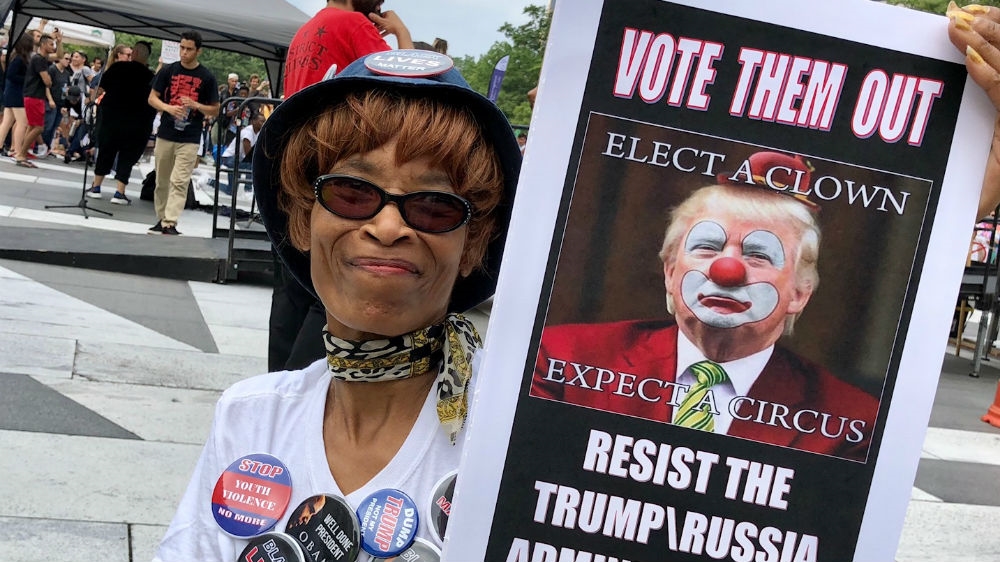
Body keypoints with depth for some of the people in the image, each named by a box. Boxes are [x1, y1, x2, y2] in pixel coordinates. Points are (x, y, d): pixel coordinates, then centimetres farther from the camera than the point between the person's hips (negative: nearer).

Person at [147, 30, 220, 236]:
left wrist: (195, 105, -15)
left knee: (179, 182, -10)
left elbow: (215, 110, 4)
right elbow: (152, 98, 7)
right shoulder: (168, 71, 4)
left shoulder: (207, 77, 0)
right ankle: (161, 219, 22)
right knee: (161, 182, 10)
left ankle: (170, 223, -12)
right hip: (165, 135, 3)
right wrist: (168, 108, -14)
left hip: (189, 139, -3)